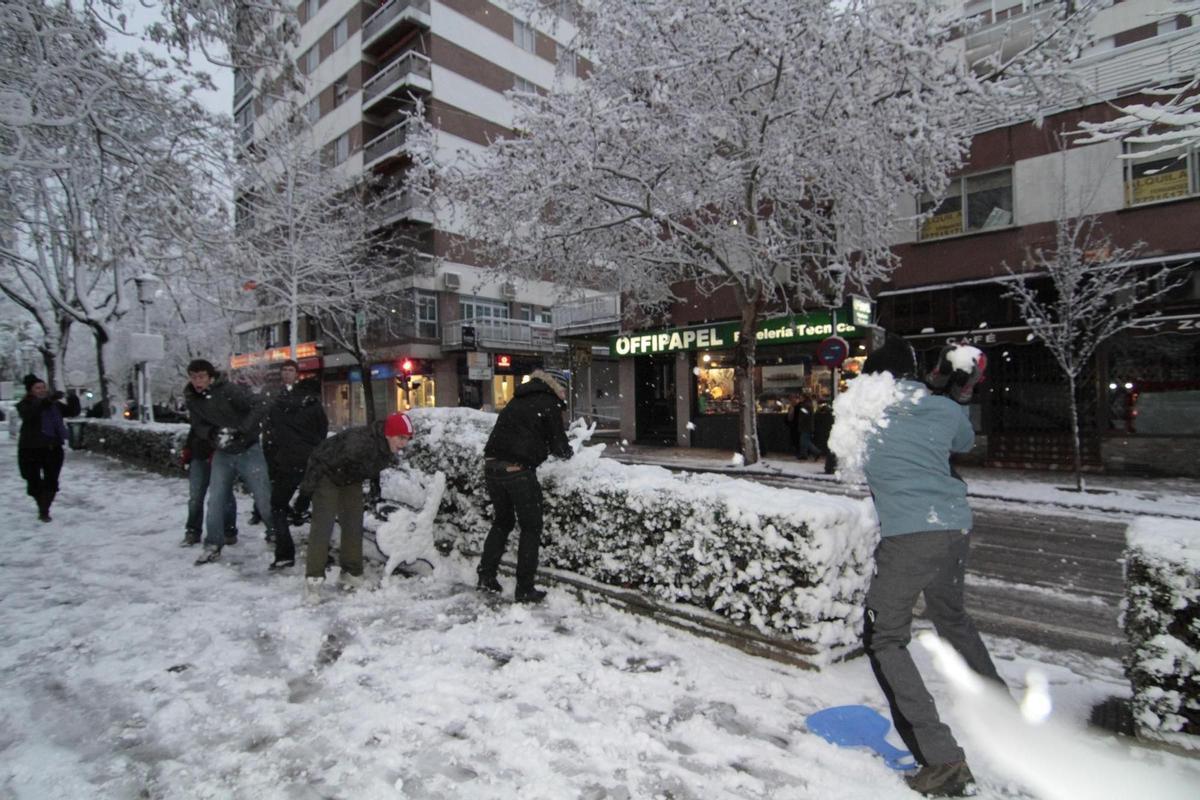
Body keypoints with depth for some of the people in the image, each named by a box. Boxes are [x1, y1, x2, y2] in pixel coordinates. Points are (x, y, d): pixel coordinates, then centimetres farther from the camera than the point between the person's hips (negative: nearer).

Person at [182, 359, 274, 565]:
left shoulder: (229, 390, -20)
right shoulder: (192, 399, 0)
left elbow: (260, 405, -26)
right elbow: (199, 426, 3)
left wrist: (242, 430, -32)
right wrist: (213, 434, -19)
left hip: (249, 450, -5)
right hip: (222, 453, 5)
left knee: (263, 498, -1)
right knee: (215, 500, 2)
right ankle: (213, 546, 15)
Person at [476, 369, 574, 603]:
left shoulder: (519, 400, 19)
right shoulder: (548, 404, -2)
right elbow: (559, 445, -1)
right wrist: (567, 451, 21)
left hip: (492, 466, 7)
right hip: (518, 470, -7)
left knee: (502, 521, 22)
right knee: (531, 527, 6)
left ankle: (486, 575, 23)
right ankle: (525, 589, 8)